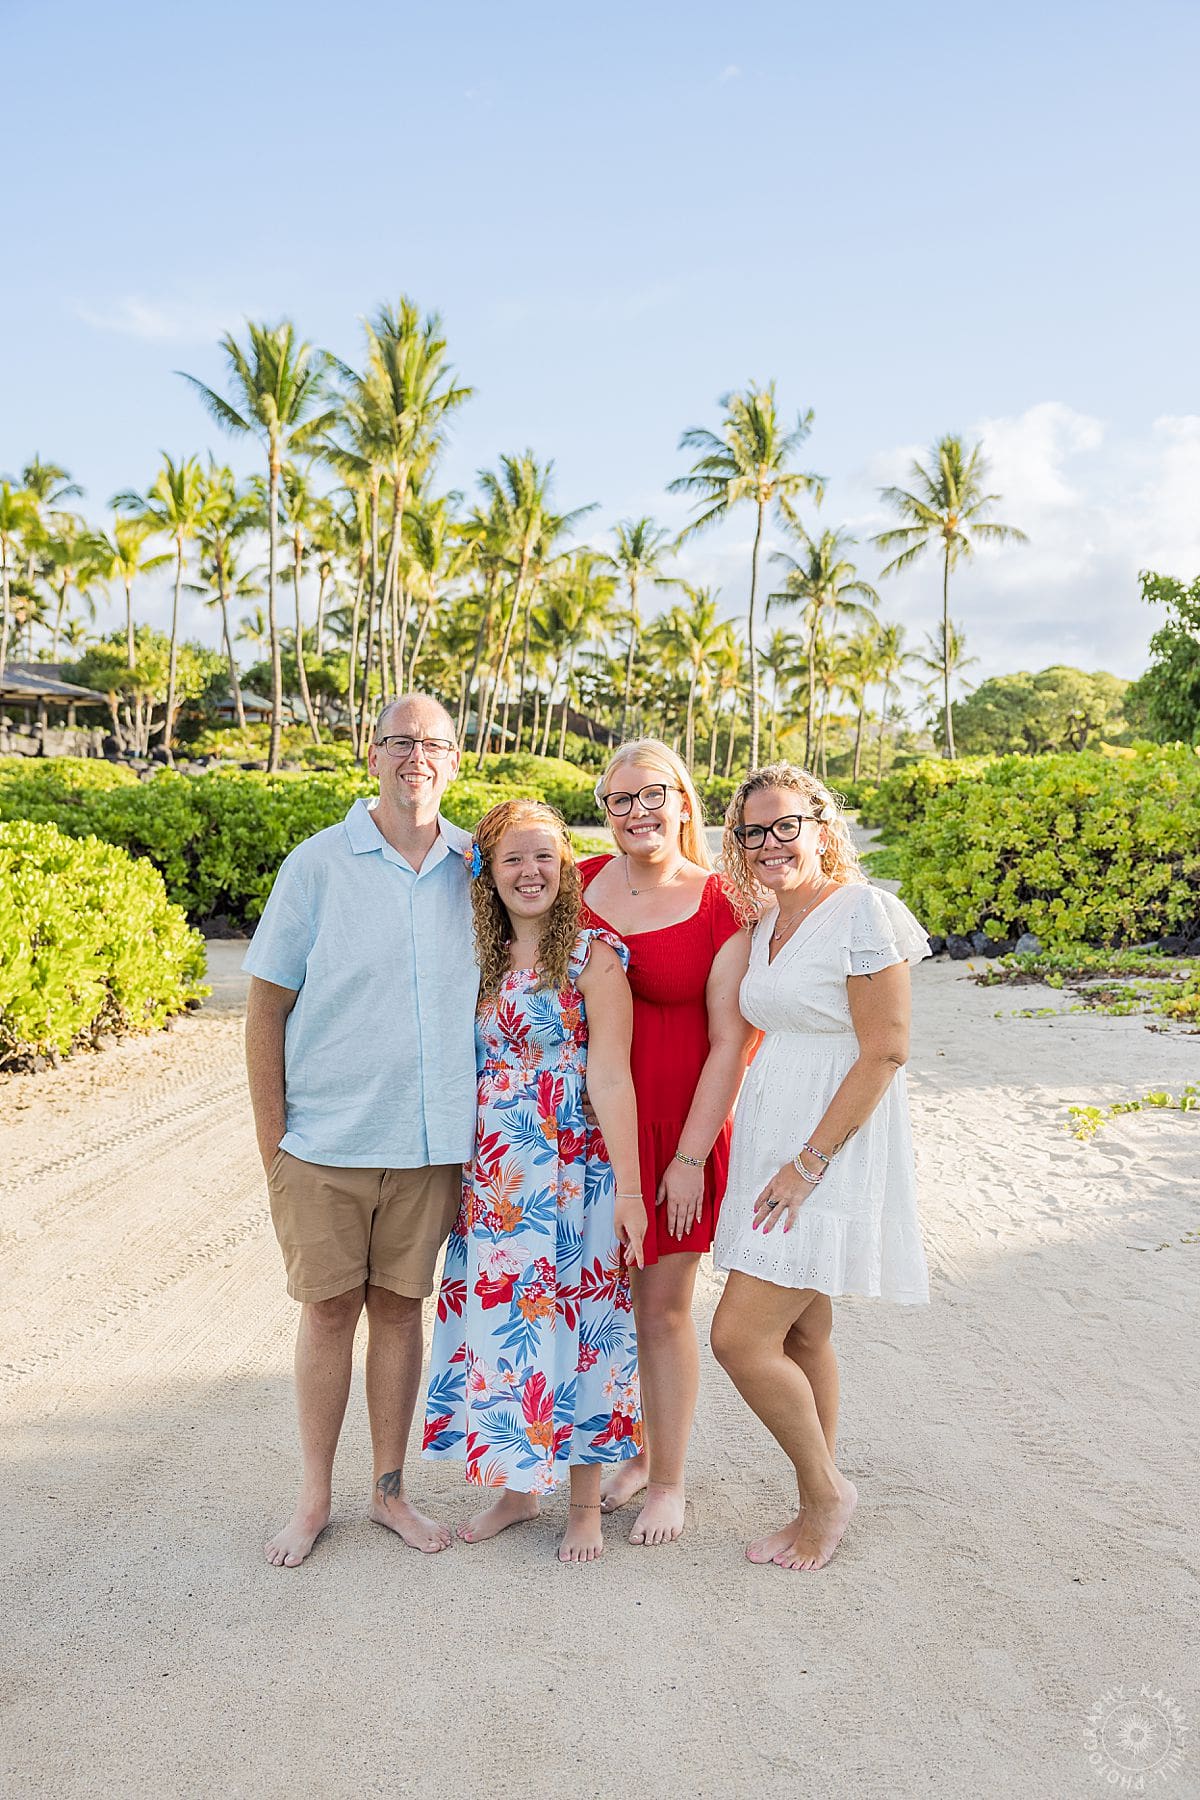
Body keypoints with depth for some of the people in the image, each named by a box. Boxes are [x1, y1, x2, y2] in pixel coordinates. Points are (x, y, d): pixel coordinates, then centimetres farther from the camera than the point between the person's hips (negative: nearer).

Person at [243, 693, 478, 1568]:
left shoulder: (476, 869, 2)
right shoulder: (318, 864, -5)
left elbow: (492, 1000, 11)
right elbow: (267, 1005, -2)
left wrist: (473, 1133, 7)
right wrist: (272, 1136, -5)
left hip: (431, 1141, 2)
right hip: (325, 1139, -2)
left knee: (401, 1305, 12)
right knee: (329, 1308, 9)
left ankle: (391, 1488, 29)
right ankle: (314, 1498, 27)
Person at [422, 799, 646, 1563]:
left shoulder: (593, 955, -8)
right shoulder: (482, 959, 8)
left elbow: (610, 1077, -13)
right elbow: (466, 1070, 11)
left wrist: (627, 1189, -14)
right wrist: (464, 1172, 7)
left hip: (573, 1173, -5)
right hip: (494, 1177, 5)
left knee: (572, 1326, 5)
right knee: (500, 1323, 13)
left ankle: (586, 1503, 24)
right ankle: (517, 1487, 32)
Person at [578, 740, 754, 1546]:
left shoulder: (720, 907, -9)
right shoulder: (582, 883, 3)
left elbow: (730, 1043, -9)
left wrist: (690, 1157, -11)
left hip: (676, 1127, -4)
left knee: (663, 1306, 6)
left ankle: (669, 1480, 27)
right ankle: (629, 1452, 36)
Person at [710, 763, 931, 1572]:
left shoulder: (862, 911, -14)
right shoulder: (769, 922, 11)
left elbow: (885, 1051, -17)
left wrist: (808, 1163, -18)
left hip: (833, 1147, -8)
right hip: (771, 1141, 8)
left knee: (741, 1337, -8)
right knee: (801, 1335, 15)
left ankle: (826, 1490, 15)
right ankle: (819, 1506, 30)